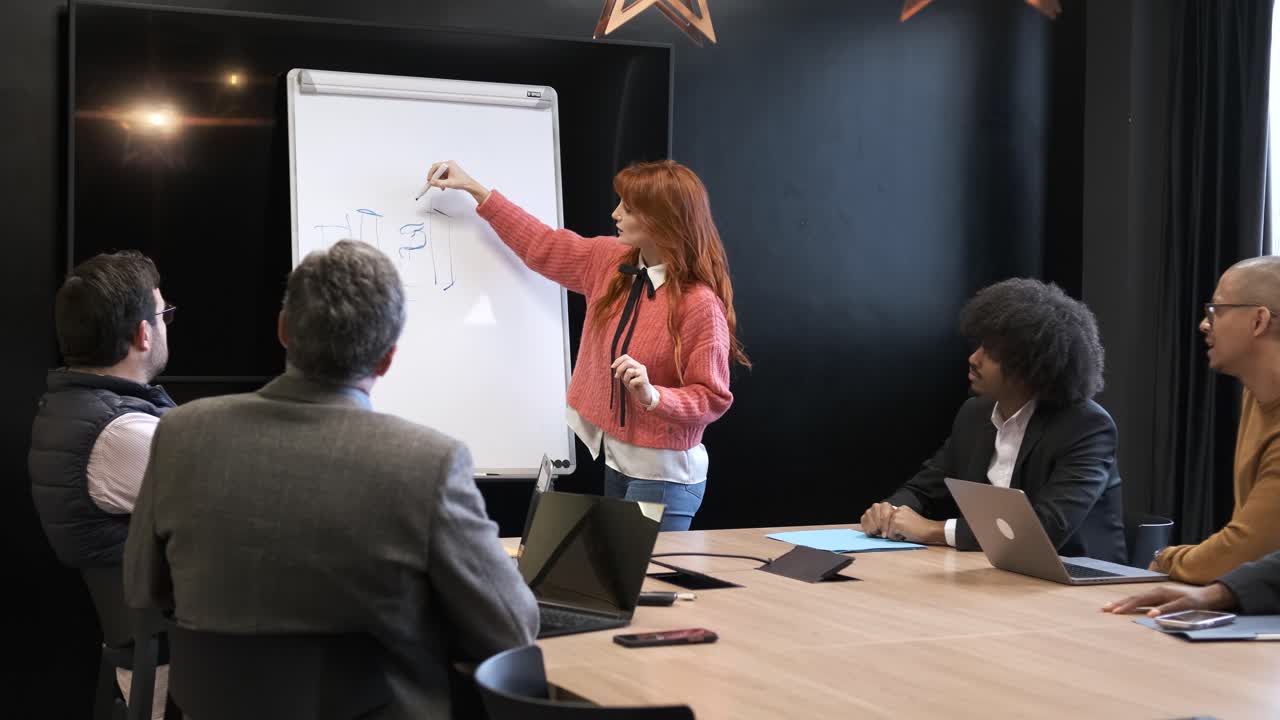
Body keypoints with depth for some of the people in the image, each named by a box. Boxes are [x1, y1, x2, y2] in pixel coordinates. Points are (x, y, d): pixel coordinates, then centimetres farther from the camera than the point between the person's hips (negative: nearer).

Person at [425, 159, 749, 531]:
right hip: (614, 461, 7)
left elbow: (712, 399, -16)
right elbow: (542, 246, 14)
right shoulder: (610, 260, 1)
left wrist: (652, 395, -32)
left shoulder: (701, 304, -21)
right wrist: (473, 189, 16)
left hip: (664, 475, -7)